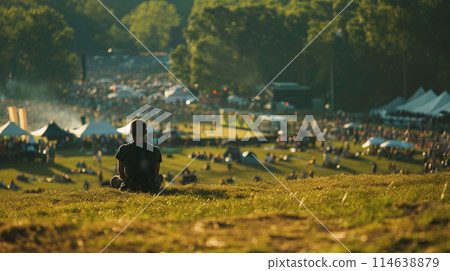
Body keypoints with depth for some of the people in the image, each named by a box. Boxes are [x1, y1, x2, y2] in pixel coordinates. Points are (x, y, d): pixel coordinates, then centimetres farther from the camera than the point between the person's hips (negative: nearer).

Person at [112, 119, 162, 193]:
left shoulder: (123, 149, -13)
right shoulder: (156, 150, -10)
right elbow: (156, 173, 5)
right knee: (158, 178, 39)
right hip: (150, 188, 1)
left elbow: (121, 172, 1)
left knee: (114, 179, 35)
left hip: (130, 187, -1)